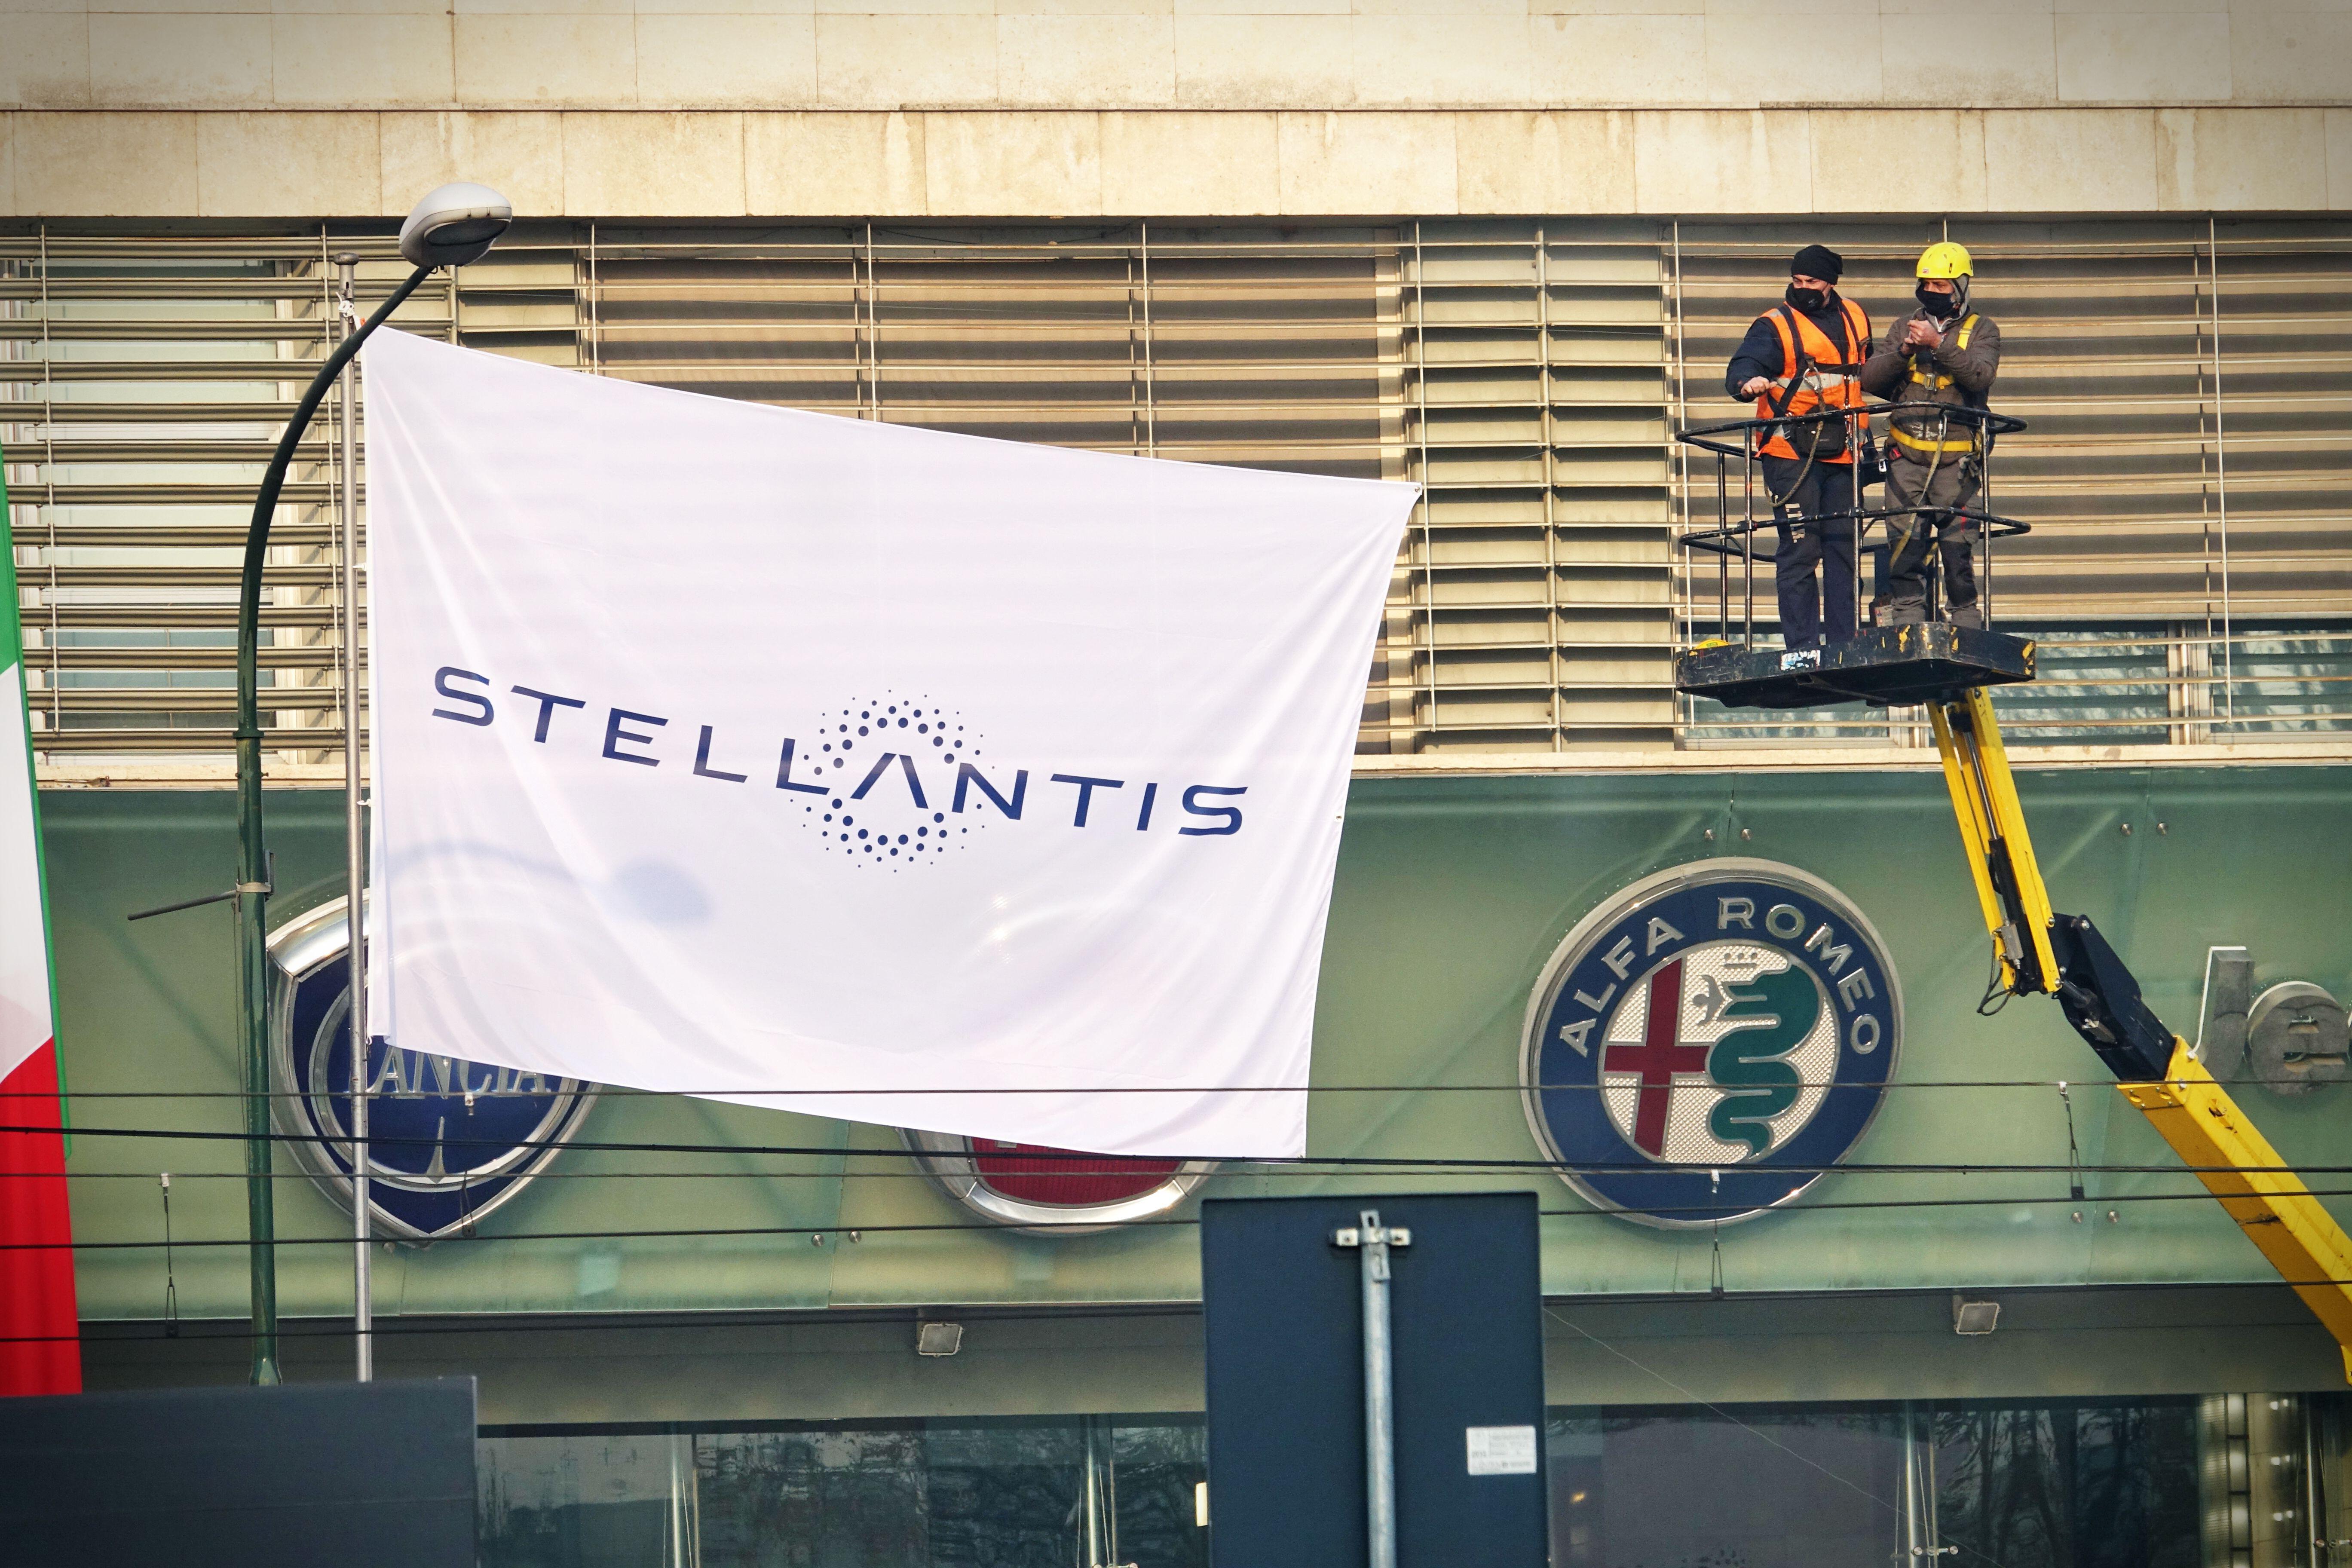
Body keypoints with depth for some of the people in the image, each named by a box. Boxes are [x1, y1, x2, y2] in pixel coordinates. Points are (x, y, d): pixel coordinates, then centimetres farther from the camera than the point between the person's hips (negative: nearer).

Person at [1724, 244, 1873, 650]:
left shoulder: (1854, 318, 12)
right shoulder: (1775, 326, -5)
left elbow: (1871, 369, 26)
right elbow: (1742, 368, -19)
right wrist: (1749, 382, -43)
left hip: (1841, 454, 5)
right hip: (1790, 453, -5)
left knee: (1842, 547, 8)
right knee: (1800, 548, -8)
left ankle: (1844, 643, 14)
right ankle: (1801, 647, -6)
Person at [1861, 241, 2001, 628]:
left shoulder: (1981, 332, 7)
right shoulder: (1907, 327, 15)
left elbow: (1980, 375, -14)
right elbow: (1870, 379, 7)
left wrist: (1938, 344, -23)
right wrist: (1902, 352, -9)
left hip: (1956, 459, -3)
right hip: (1906, 455, 3)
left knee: (1956, 546, -5)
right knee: (1905, 544, -2)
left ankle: (1965, 623, 1)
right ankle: (1906, 625, 1)